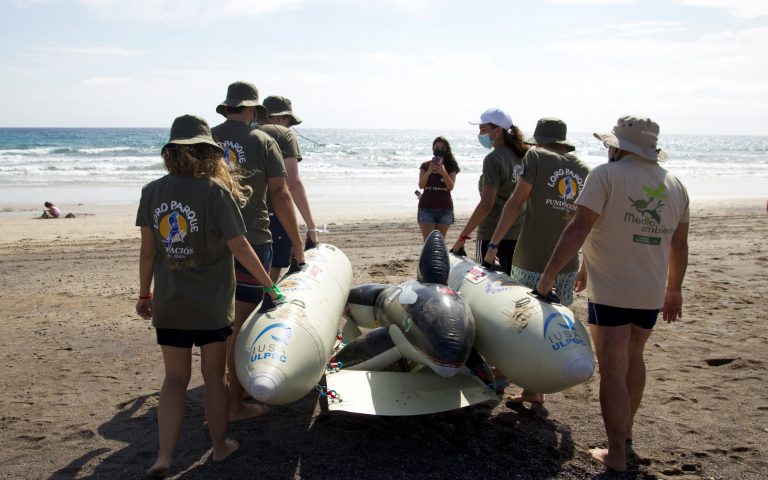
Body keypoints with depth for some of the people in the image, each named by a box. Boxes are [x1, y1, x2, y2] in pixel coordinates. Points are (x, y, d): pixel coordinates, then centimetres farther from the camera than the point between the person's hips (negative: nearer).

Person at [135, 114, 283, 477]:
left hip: (168, 306, 3)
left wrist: (144, 293, 14)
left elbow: (147, 250, 2)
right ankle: (220, 445, 28)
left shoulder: (152, 191, -1)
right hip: (211, 305, -3)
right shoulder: (215, 191, -13)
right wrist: (269, 284, -2)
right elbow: (239, 247, -13)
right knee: (214, 375, 13)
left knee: (175, 378, 13)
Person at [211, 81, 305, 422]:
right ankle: (236, 404, 9)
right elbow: (280, 195, -6)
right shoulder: (262, 141, -3)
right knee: (242, 325, 2)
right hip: (251, 243, -4)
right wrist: (297, 243, 2)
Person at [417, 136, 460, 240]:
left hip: (444, 208, 1)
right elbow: (421, 185, -7)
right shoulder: (425, 166, 5)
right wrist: (428, 172, -24)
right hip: (427, 208, -1)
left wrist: (443, 173, -25)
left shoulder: (450, 166, 5)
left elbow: (451, 187, -9)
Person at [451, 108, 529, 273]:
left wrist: (463, 236, -17)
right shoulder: (521, 156, 8)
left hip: (492, 235, -7)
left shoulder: (493, 159, -14)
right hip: (519, 235, 7)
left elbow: (486, 205, -20)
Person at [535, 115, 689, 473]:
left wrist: (548, 275, -14)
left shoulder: (607, 175, -13)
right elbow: (679, 245, 14)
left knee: (612, 370, 0)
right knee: (633, 358, 23)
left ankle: (617, 456, 5)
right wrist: (674, 289, 25)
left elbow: (578, 230, -20)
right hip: (651, 293, 6)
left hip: (610, 292, -6)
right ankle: (625, 436, 37)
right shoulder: (674, 185, 7)